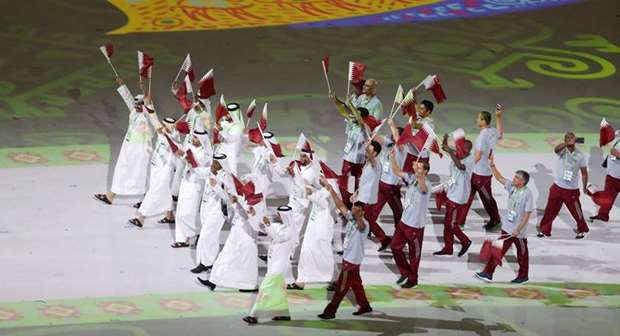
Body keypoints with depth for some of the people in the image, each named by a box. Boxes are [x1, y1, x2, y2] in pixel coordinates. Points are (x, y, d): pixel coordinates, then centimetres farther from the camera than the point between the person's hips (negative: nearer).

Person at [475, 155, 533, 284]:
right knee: (498, 250, 9)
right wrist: (492, 165, -3)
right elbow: (499, 178, 9)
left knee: (522, 254, 7)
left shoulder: (528, 194, -21)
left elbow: (527, 214, -21)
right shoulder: (512, 187, -2)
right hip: (507, 228, 7)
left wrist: (518, 229, -22)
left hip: (519, 231, -7)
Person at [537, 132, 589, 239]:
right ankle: (544, 230, 24)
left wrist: (584, 187, -4)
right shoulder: (562, 151, -8)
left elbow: (584, 172, 2)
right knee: (550, 210, 8)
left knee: (576, 211, 7)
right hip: (558, 187, 0)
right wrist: (567, 143, -51)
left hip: (572, 190, 0)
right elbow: (556, 149, -35)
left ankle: (582, 230, 30)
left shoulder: (580, 155, -5)